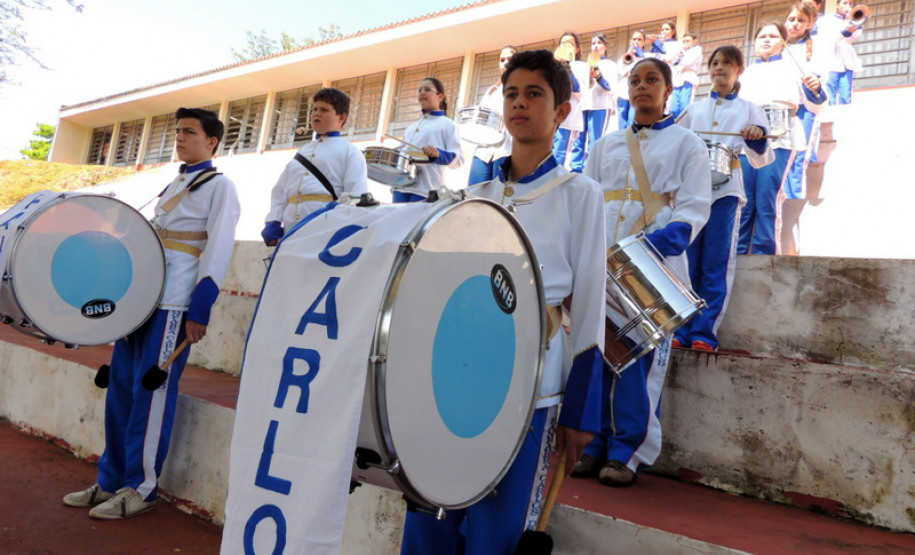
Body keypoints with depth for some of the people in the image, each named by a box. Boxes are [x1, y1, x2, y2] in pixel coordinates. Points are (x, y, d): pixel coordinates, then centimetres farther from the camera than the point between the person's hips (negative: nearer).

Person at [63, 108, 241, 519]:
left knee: (151, 392, -4)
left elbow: (218, 250, -11)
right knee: (120, 388, 9)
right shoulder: (173, 186, 23)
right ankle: (110, 481, 21)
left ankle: (141, 489, 9)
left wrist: (200, 309, -17)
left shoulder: (219, 186, -1)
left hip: (174, 304, -8)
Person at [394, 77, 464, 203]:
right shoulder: (411, 127, 25)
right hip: (401, 187, 6)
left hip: (426, 191, -6)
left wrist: (438, 154, -23)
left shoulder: (447, 124, 6)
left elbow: (458, 159, -4)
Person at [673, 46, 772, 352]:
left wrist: (758, 138, -12)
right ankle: (681, 330, 0)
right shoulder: (693, 109, 20)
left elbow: (761, 160, 9)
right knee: (686, 262, -4)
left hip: (725, 191, -2)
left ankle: (704, 333, -3)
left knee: (716, 263, -5)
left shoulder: (748, 109, 14)